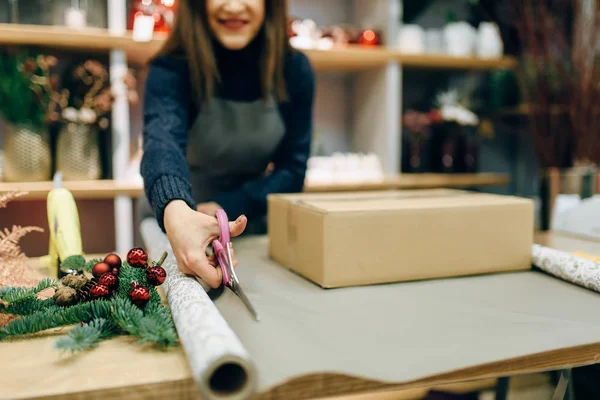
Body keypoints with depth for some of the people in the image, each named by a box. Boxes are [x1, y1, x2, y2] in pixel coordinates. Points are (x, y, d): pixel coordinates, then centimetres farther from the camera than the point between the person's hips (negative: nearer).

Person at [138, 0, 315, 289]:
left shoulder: (293, 69, -11)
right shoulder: (172, 69, -19)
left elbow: (292, 169, -10)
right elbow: (162, 142, -39)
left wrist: (226, 208, -25)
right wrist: (175, 212, -60)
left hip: (253, 225, 2)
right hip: (171, 225, -1)